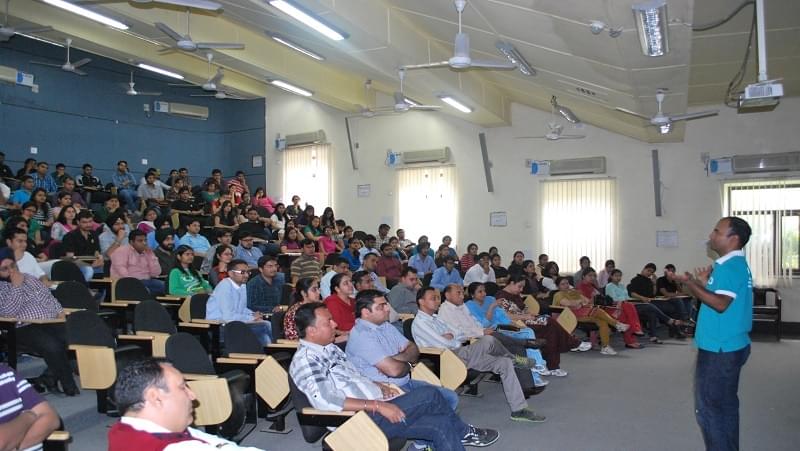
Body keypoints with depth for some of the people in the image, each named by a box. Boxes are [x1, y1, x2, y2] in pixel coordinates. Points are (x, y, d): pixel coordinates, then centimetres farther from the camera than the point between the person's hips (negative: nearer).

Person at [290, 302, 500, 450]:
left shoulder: (330, 348, 15)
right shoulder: (305, 360, -14)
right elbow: (326, 402, -24)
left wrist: (377, 386, 6)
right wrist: (377, 405, -24)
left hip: (374, 410, 9)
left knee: (441, 424, -4)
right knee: (430, 395, -13)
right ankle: (464, 433, 9)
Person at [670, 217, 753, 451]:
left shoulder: (730, 266, -18)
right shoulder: (735, 264, 14)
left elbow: (721, 304, -28)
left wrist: (690, 283, -27)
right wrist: (703, 284, 8)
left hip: (719, 350, -10)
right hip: (728, 346, 10)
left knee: (708, 408, -2)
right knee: (725, 405, 18)